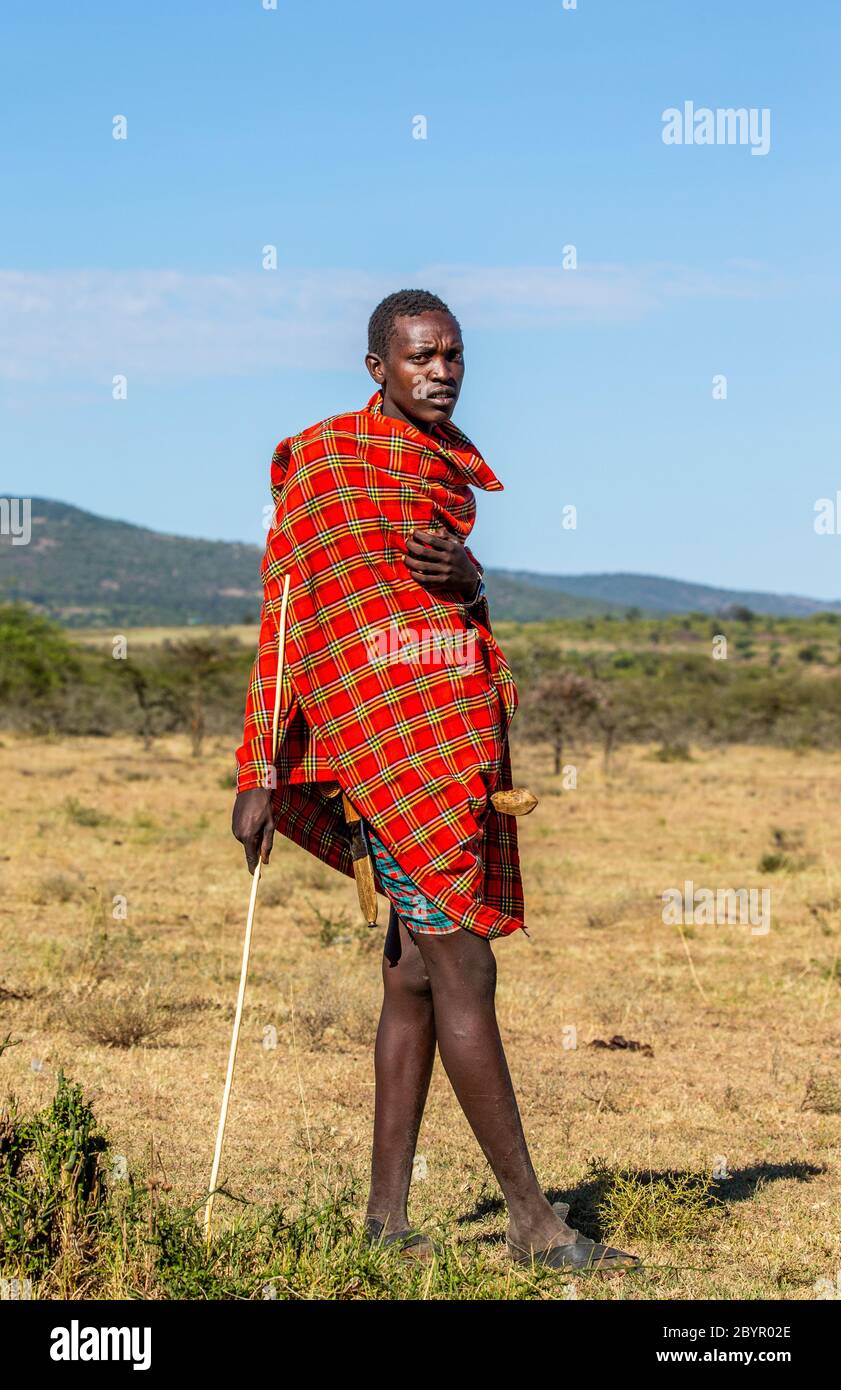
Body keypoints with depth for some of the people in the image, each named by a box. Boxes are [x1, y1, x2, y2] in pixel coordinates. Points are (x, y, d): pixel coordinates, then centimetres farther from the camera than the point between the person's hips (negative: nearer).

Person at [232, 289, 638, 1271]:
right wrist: (258, 773, -7)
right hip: (386, 727, -8)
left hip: (460, 727, 8)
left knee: (414, 974, 7)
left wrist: (464, 574, -1)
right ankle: (533, 1220, -4)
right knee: (463, 970, -9)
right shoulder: (326, 458, -2)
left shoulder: (454, 463, 19)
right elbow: (285, 618, -4)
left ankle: (387, 1213, 13)